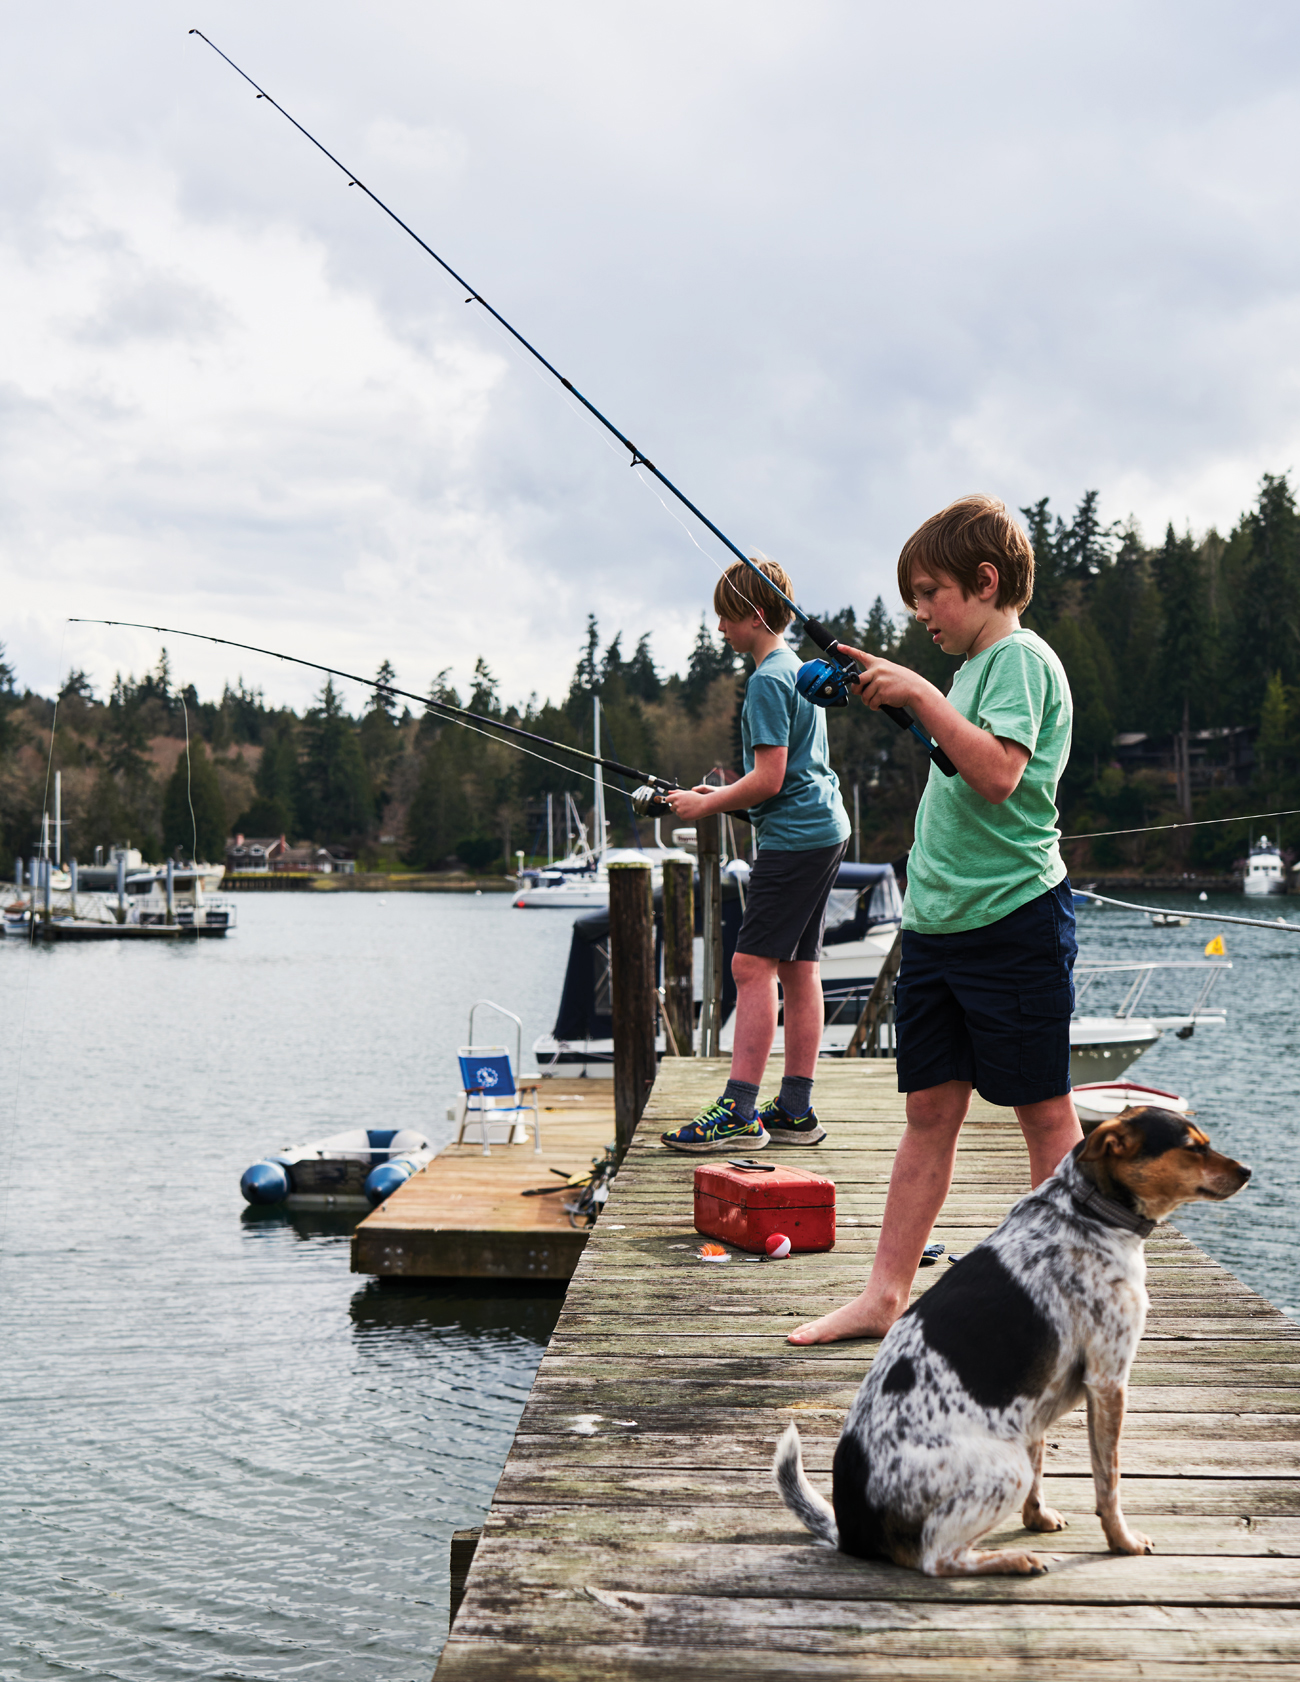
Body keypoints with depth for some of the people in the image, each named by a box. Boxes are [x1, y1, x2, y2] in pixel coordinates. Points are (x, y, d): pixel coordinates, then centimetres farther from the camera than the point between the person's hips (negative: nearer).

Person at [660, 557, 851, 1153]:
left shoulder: (768, 680, -13)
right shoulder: (796, 668, 18)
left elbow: (769, 779, -18)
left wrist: (704, 806, -6)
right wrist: (722, 794, 20)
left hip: (794, 836, -10)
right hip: (823, 829, 10)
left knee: (753, 964, -11)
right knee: (798, 968, 9)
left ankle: (739, 1114, -13)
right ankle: (794, 1110, 12)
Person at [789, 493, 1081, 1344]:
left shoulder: (1021, 657, -10)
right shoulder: (974, 666, 18)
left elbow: (999, 772, -25)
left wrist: (921, 695, -22)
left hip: (1013, 917, -9)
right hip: (937, 922, 9)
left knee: (1046, 1113, 1)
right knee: (930, 1110, 9)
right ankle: (885, 1296, 11)